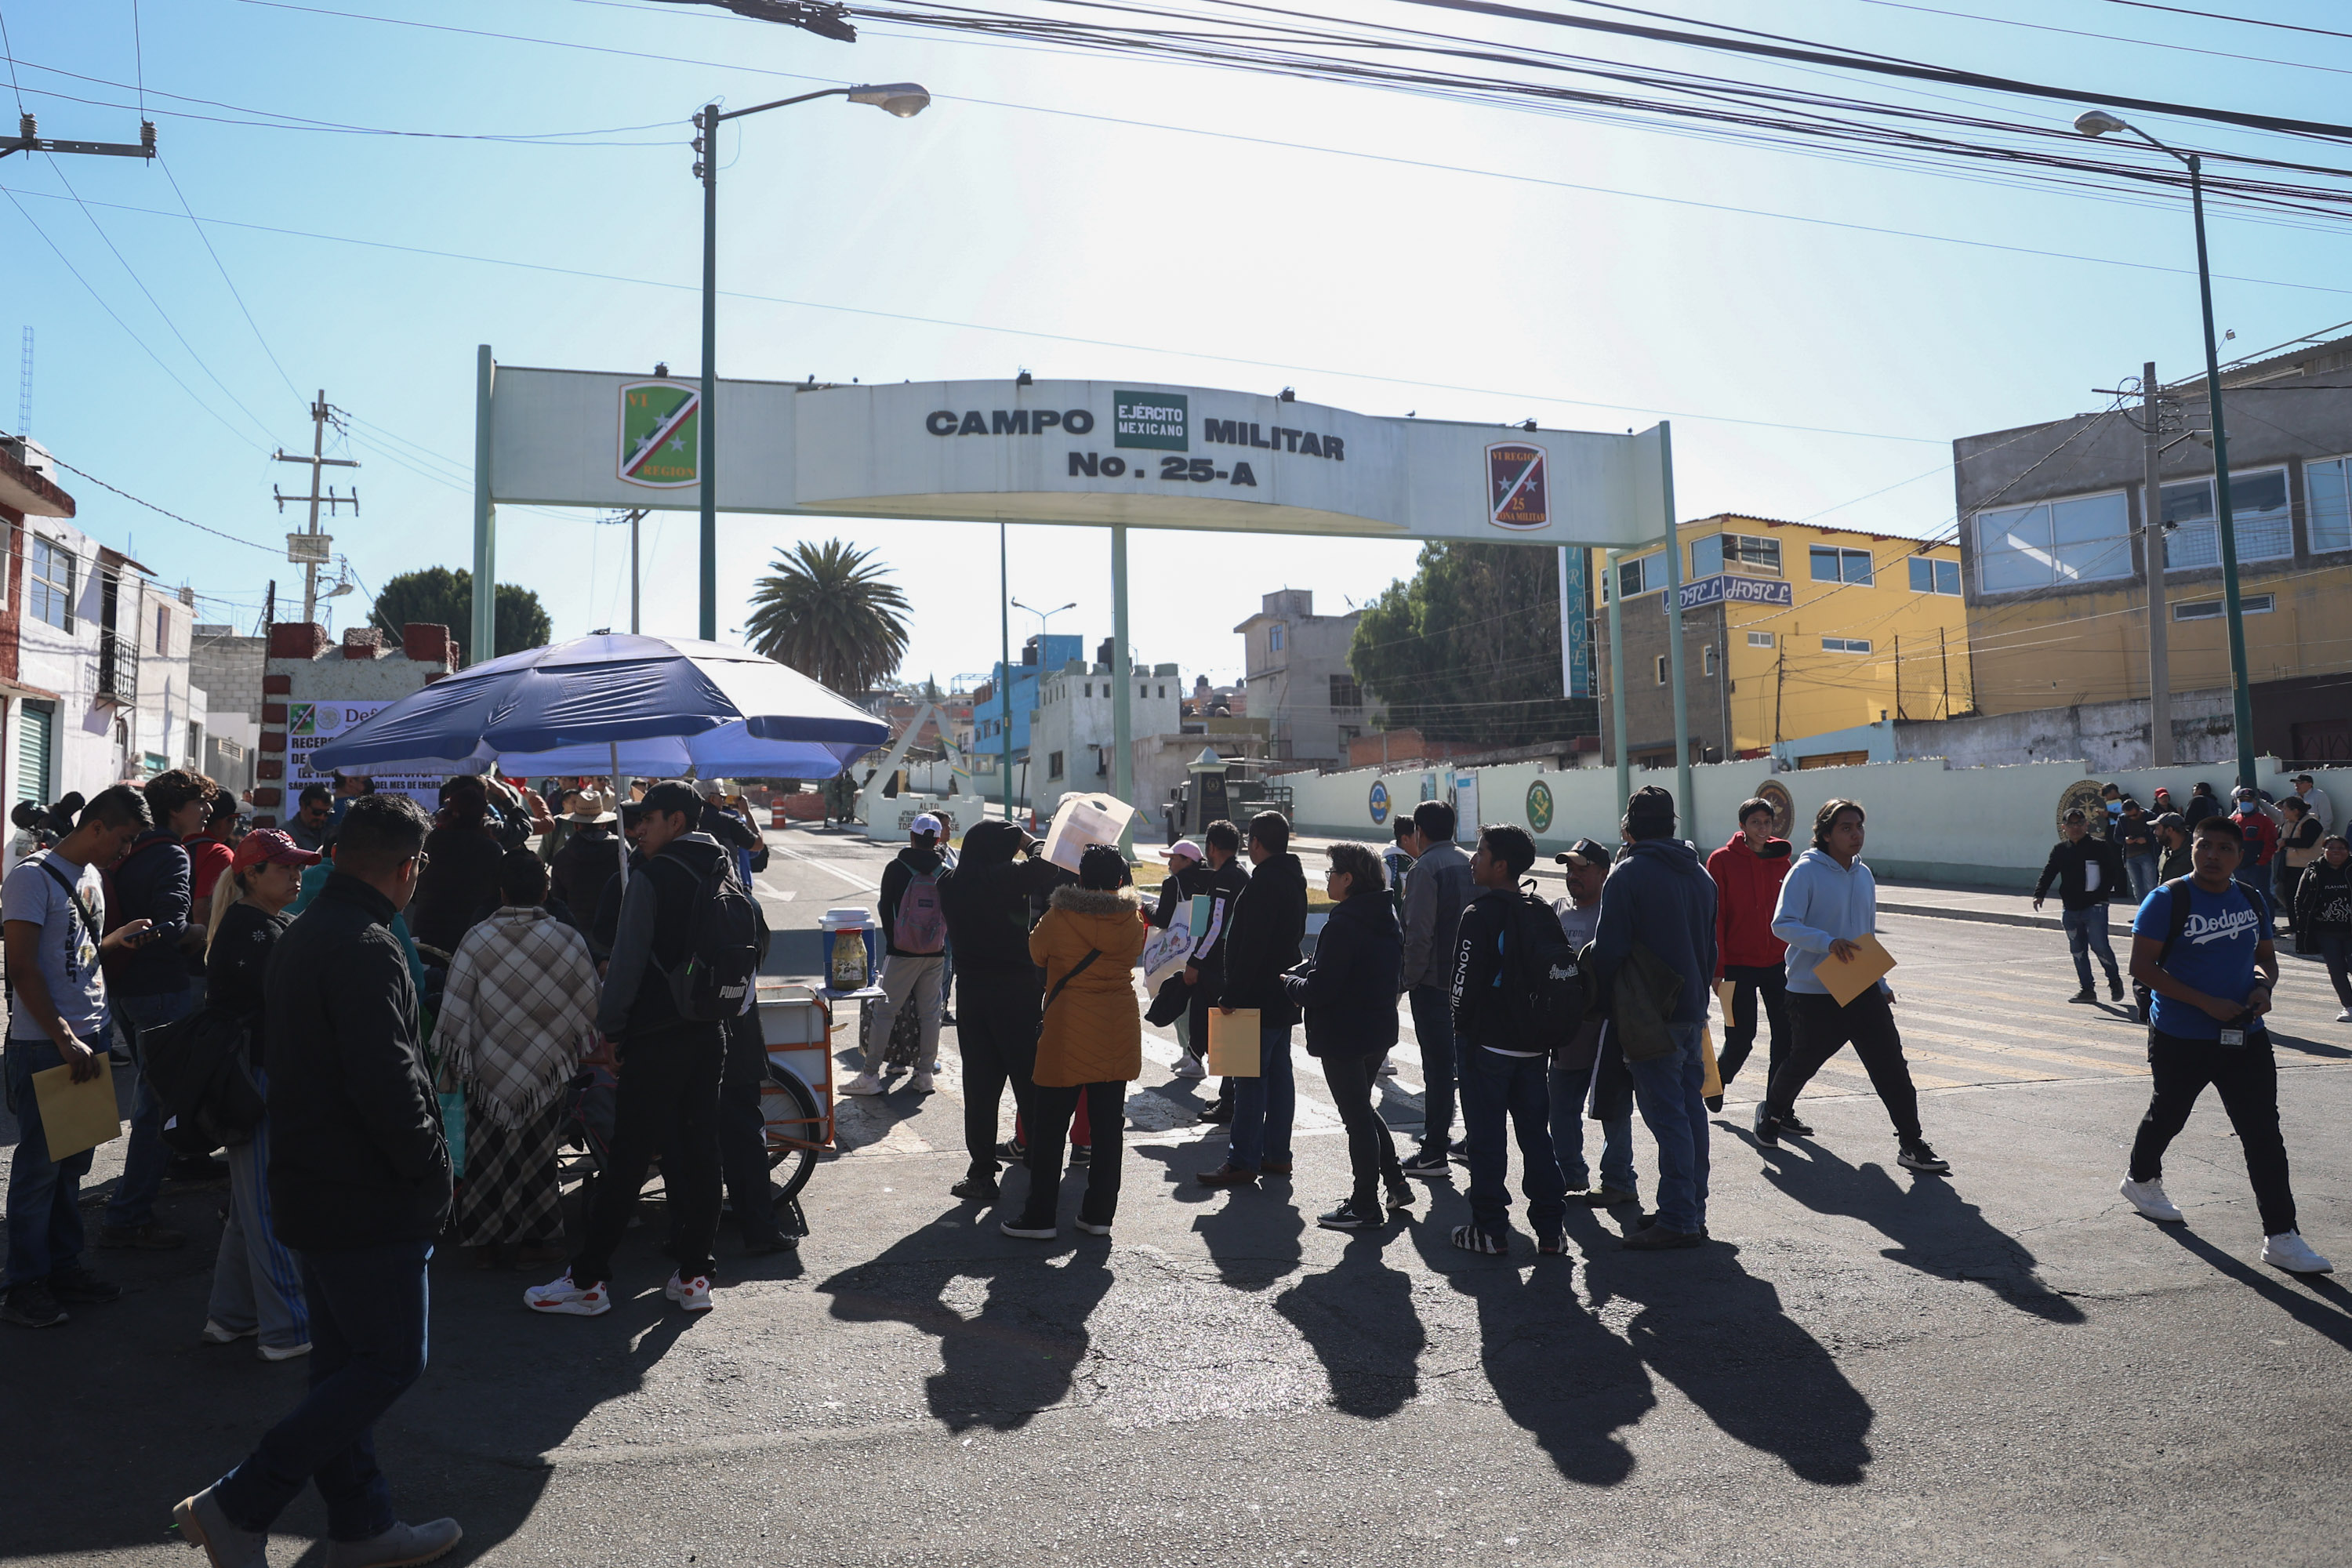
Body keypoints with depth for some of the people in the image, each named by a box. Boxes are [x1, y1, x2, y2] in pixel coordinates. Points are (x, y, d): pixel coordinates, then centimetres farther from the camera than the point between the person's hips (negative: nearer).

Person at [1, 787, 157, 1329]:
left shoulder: (93, 877, 14)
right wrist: (65, 1039, -19)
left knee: (74, 1160, 14)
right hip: (45, 1044, -8)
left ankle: (64, 1266, 24)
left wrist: (118, 938, 4)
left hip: (89, 1038, 8)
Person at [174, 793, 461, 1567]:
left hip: (311, 1184, 10)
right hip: (370, 1199, -10)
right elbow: (387, 1080, -26)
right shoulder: (365, 947, -21)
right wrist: (430, 1170, -12)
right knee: (391, 1361, 1)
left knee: (343, 1361, 16)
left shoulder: (300, 936, 12)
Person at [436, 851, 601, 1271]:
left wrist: (451, 1064, 5)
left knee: (489, 1151, 11)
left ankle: (489, 1242, 19)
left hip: (488, 1068, 0)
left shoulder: (476, 940, -10)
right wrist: (573, 1050, 17)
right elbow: (590, 1008, 0)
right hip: (548, 1070, 1)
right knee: (538, 1153, 12)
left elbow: (454, 1012, -6)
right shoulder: (569, 940, -8)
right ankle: (541, 1239, 19)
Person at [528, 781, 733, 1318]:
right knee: (700, 1151, 9)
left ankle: (588, 1280, 9)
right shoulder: (724, 872, 9)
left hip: (656, 1037, -7)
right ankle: (694, 1275, 14)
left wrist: (608, 1027, -3)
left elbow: (628, 962, -13)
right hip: (711, 1034, 7)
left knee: (627, 1157, 0)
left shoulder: (652, 876, -12)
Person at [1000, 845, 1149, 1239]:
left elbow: (1037, 954, 5)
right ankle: (1099, 1214, 16)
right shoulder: (1132, 920, -2)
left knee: (1049, 1126, 6)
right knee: (1108, 1125, 10)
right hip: (1118, 1033, 4)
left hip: (1069, 1033, -4)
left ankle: (1040, 1217, 10)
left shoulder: (1059, 917, -11)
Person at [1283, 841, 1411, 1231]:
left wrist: (1289, 980, -3)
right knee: (1363, 1110, 25)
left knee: (1356, 1117, 2)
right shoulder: (1387, 919, 6)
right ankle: (1396, 1184, 29)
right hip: (1380, 1030, 9)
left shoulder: (1343, 924, -23)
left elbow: (1318, 990, -25)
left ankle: (1366, 1206, 13)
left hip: (1344, 1037, -9)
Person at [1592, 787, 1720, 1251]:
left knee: (1666, 1114, -5)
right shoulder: (1700, 874, 12)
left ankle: (1677, 1221, -2)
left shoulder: (1628, 874, -12)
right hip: (1694, 1012, 8)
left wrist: (1610, 1001, 0)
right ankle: (1693, 1211, 21)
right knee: (1691, 1110, 13)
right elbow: (1711, 947, 19)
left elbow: (1610, 950, -14)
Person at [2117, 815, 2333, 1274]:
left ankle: (2281, 1238, 2)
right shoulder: (2168, 899, -13)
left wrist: (2264, 986, -6)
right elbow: (2142, 966, -16)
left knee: (2264, 1135, -2)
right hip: (2181, 1040, -4)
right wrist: (2207, 1003, -22)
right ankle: (2141, 1179, 42)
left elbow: (2266, 957, 17)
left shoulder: (2251, 900, 5)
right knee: (2167, 1116, 16)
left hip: (2245, 1037, 4)